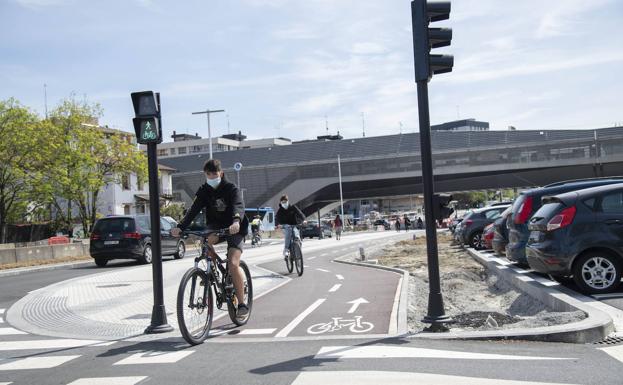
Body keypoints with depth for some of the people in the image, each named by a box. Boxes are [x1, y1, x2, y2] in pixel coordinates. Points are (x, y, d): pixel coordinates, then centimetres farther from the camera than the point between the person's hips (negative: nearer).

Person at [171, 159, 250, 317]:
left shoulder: (232, 189, -13)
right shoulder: (204, 190, -2)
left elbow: (239, 206, -32)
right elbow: (194, 210, -14)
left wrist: (236, 221, -54)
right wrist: (180, 227, -31)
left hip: (234, 229, -5)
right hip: (215, 227, 5)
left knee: (233, 264, -20)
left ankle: (242, 303, -8)